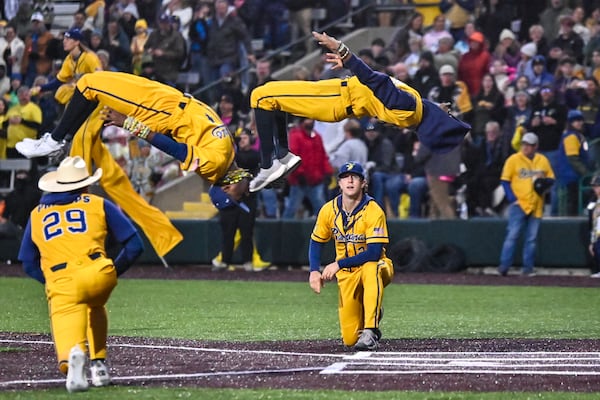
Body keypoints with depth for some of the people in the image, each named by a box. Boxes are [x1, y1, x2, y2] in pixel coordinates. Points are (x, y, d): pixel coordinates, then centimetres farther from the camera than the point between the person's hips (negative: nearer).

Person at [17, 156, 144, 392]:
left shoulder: (37, 215, 28)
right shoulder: (98, 205, 21)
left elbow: (29, 265, 28)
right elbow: (134, 245, 18)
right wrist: (115, 271, 30)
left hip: (60, 283, 0)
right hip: (98, 274, 1)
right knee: (94, 307, 33)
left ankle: (73, 356, -43)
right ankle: (98, 363, 24)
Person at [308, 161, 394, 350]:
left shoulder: (373, 211, -19)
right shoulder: (329, 210, -5)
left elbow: (374, 253, -25)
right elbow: (316, 242, 8)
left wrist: (338, 264, -27)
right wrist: (314, 271, -9)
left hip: (374, 266, -3)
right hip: (346, 275, 3)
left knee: (371, 269, -43)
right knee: (350, 339, -7)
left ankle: (370, 331, -41)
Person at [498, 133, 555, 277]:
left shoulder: (543, 160, 10)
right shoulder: (513, 159, 0)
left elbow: (551, 179, 14)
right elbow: (505, 181, -2)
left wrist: (545, 183, -10)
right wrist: (512, 199, -12)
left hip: (536, 205, 3)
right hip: (519, 204, -3)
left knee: (531, 238, 6)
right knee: (512, 235, -10)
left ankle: (528, 268, 12)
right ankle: (504, 265, -10)